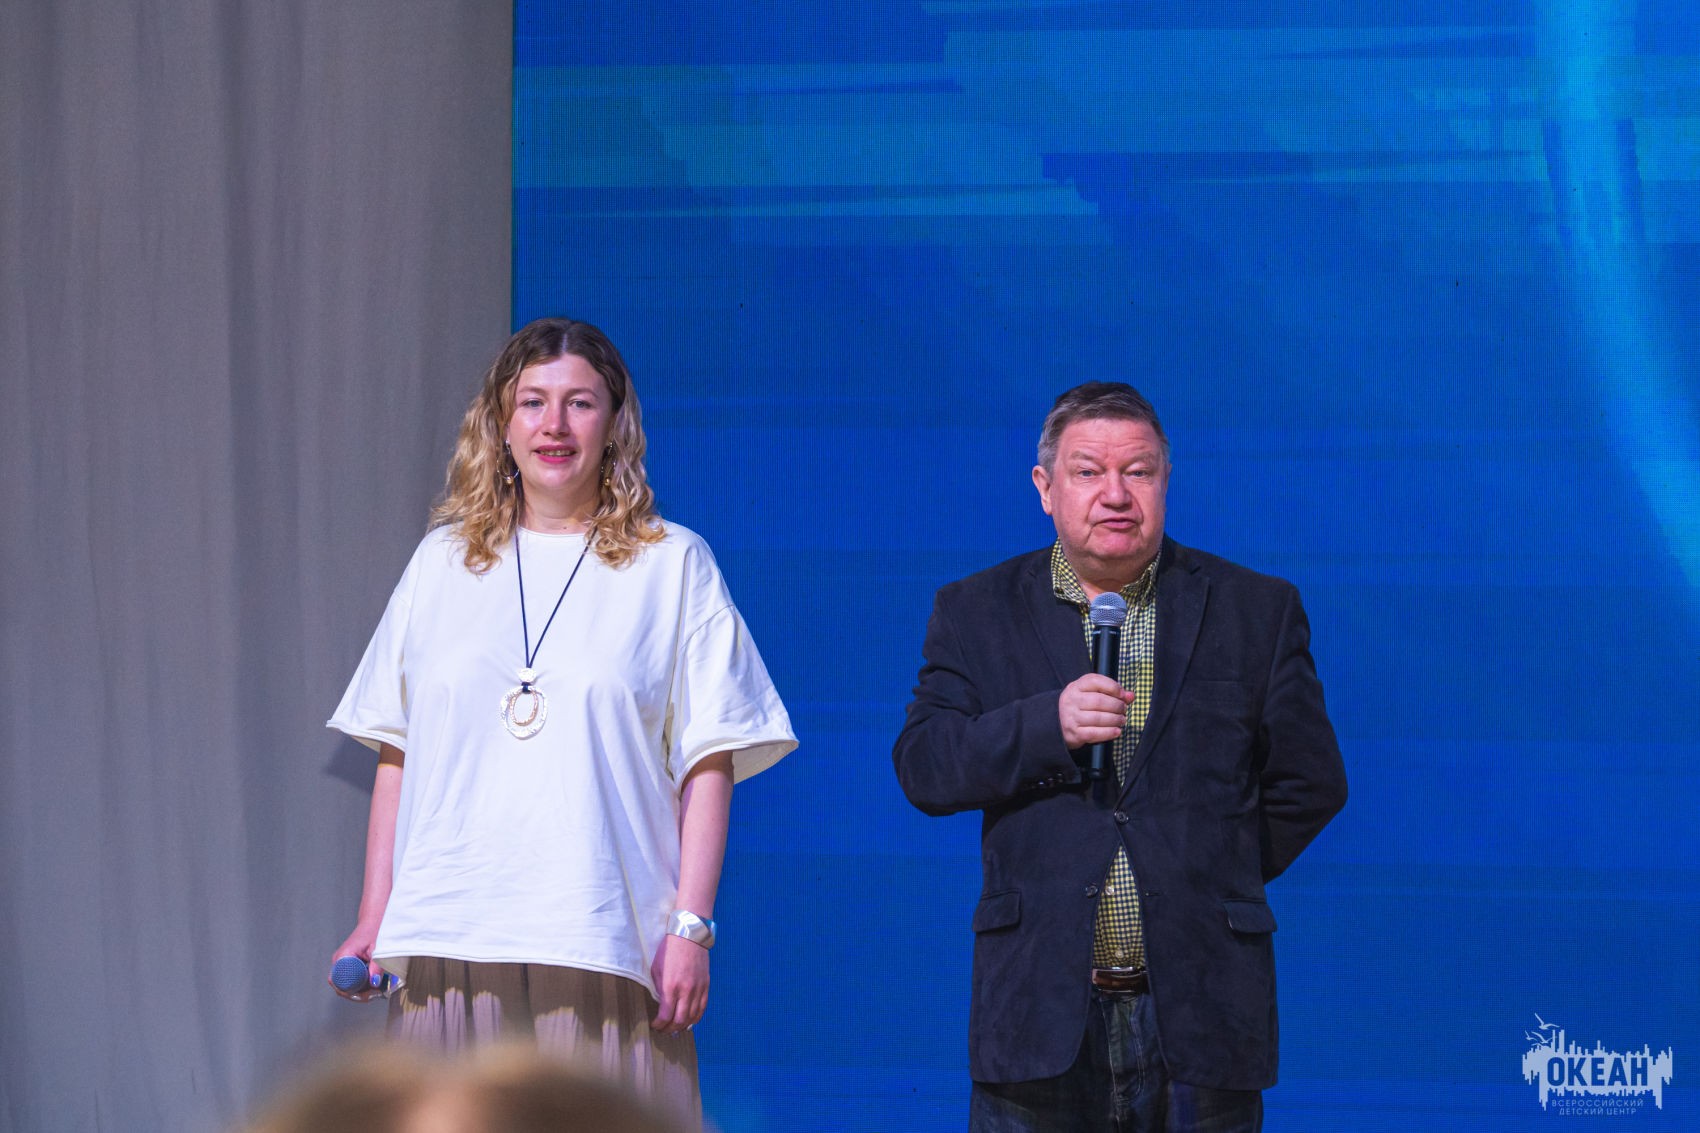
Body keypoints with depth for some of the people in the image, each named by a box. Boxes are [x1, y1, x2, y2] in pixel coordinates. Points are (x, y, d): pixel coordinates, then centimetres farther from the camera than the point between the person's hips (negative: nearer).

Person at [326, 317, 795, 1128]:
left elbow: (708, 765, 3)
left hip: (603, 945, -2)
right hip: (449, 937, 2)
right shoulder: (443, 564, 15)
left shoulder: (672, 566, 7)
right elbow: (396, 754, 17)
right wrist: (375, 916, 10)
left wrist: (690, 925, -6)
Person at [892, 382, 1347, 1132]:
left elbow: (1310, 784, 12)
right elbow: (921, 767, 0)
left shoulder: (1255, 612, 8)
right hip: (1040, 1008, 0)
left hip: (1200, 1009, 0)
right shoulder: (977, 613, 10)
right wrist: (1047, 725, -14)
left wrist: (1212, 885, 8)